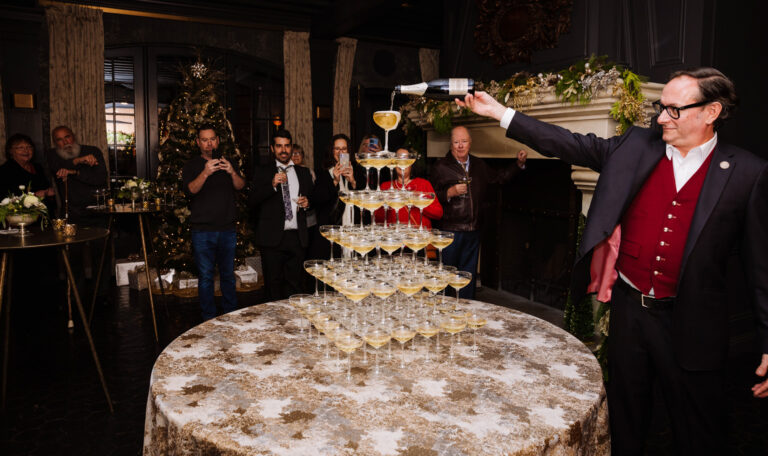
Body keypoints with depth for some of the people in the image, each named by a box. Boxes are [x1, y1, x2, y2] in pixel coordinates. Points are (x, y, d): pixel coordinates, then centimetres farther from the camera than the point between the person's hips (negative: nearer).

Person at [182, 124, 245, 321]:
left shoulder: (227, 162, 13)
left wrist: (232, 172, -21)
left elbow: (240, 186, 0)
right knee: (205, 276, 2)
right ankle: (209, 318, 12)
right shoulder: (191, 166, 5)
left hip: (227, 229, 2)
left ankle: (230, 315, 20)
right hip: (202, 230, -2)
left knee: (228, 274, 9)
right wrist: (205, 173, -27)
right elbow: (190, 190, -11)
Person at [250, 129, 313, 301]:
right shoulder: (262, 172, 7)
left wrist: (307, 202, 1)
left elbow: (312, 196, 24)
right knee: (274, 284, 2)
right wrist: (272, 185, -17)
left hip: (297, 237, 2)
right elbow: (253, 201, -4)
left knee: (295, 283, 5)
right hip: (272, 238, -2)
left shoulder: (303, 172, 16)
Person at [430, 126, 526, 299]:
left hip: (473, 231, 5)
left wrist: (519, 163, 17)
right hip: (450, 230, -5)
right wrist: (450, 192, -20)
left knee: (469, 274, 13)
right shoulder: (440, 167, -4)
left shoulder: (479, 165, 14)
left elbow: (499, 177, 25)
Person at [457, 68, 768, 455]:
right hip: (629, 309, 3)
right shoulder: (636, 147, 0)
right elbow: (570, 145, -1)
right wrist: (500, 112, -6)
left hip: (691, 324, -2)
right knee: (625, 424, 20)